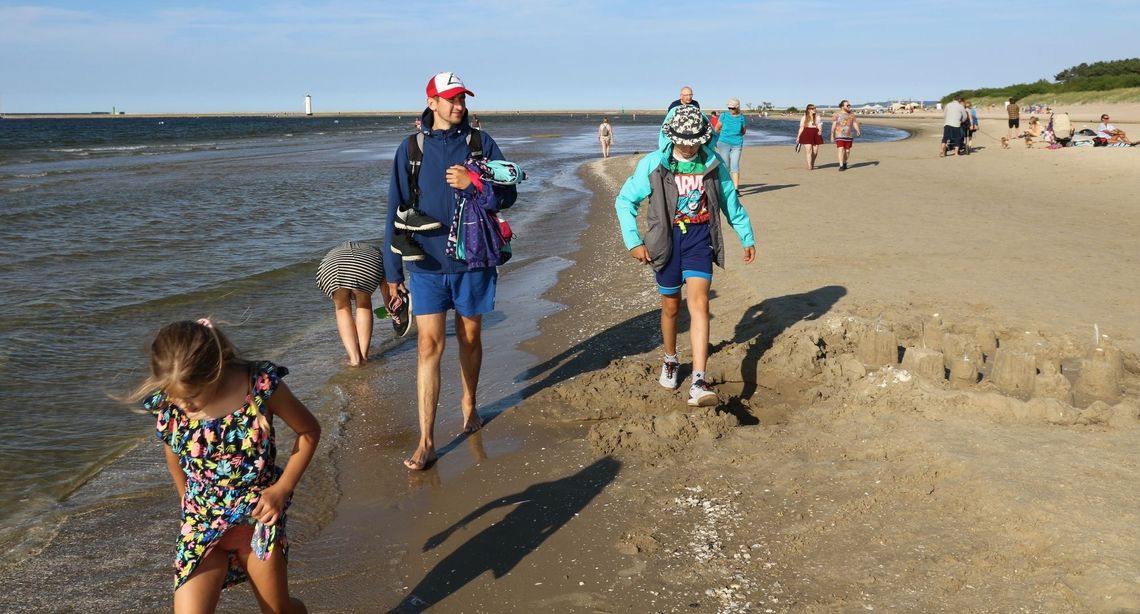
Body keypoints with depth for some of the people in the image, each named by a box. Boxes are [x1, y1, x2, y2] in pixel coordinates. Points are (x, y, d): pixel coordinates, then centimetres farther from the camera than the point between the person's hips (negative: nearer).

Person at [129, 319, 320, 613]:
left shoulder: (261, 386, -21)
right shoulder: (166, 404, -14)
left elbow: (309, 430, -6)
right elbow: (175, 459, 7)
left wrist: (282, 488, -11)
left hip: (259, 516, -1)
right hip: (202, 524, 1)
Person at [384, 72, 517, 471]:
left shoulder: (480, 143, 2)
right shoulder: (411, 149, 1)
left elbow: (508, 195, -1)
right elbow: (396, 212, 3)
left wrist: (471, 182, -19)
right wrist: (392, 270, 2)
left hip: (472, 261, 1)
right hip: (427, 263, -1)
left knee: (470, 338, 14)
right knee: (429, 345, -5)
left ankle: (469, 404, 39)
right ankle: (426, 441, -2)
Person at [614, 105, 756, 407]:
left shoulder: (713, 163, 0)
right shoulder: (652, 164, -6)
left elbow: (731, 202, 13)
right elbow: (625, 201, 1)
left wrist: (747, 237, 19)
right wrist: (633, 242, -6)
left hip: (700, 238, 0)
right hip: (667, 239, 0)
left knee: (699, 303, -14)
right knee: (671, 306, 12)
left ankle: (698, 384, -20)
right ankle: (670, 361, 40)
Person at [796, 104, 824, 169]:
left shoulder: (817, 117, 13)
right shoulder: (804, 118, 8)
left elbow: (820, 125, 6)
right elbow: (801, 127, 9)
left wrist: (820, 131, -17)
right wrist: (798, 137, 5)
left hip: (815, 135, 3)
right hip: (807, 134, -3)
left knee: (815, 151, 2)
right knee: (808, 150, -13)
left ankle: (812, 164, 24)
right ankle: (809, 166, -13)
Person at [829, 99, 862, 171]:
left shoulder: (852, 114, 7)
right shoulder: (837, 114, -3)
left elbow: (855, 124, 3)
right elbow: (833, 125, -2)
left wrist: (858, 131, -14)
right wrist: (832, 135, -5)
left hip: (849, 135, 4)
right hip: (840, 135, -4)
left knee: (847, 151, 8)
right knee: (841, 150, -14)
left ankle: (844, 163, 29)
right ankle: (841, 166, -15)